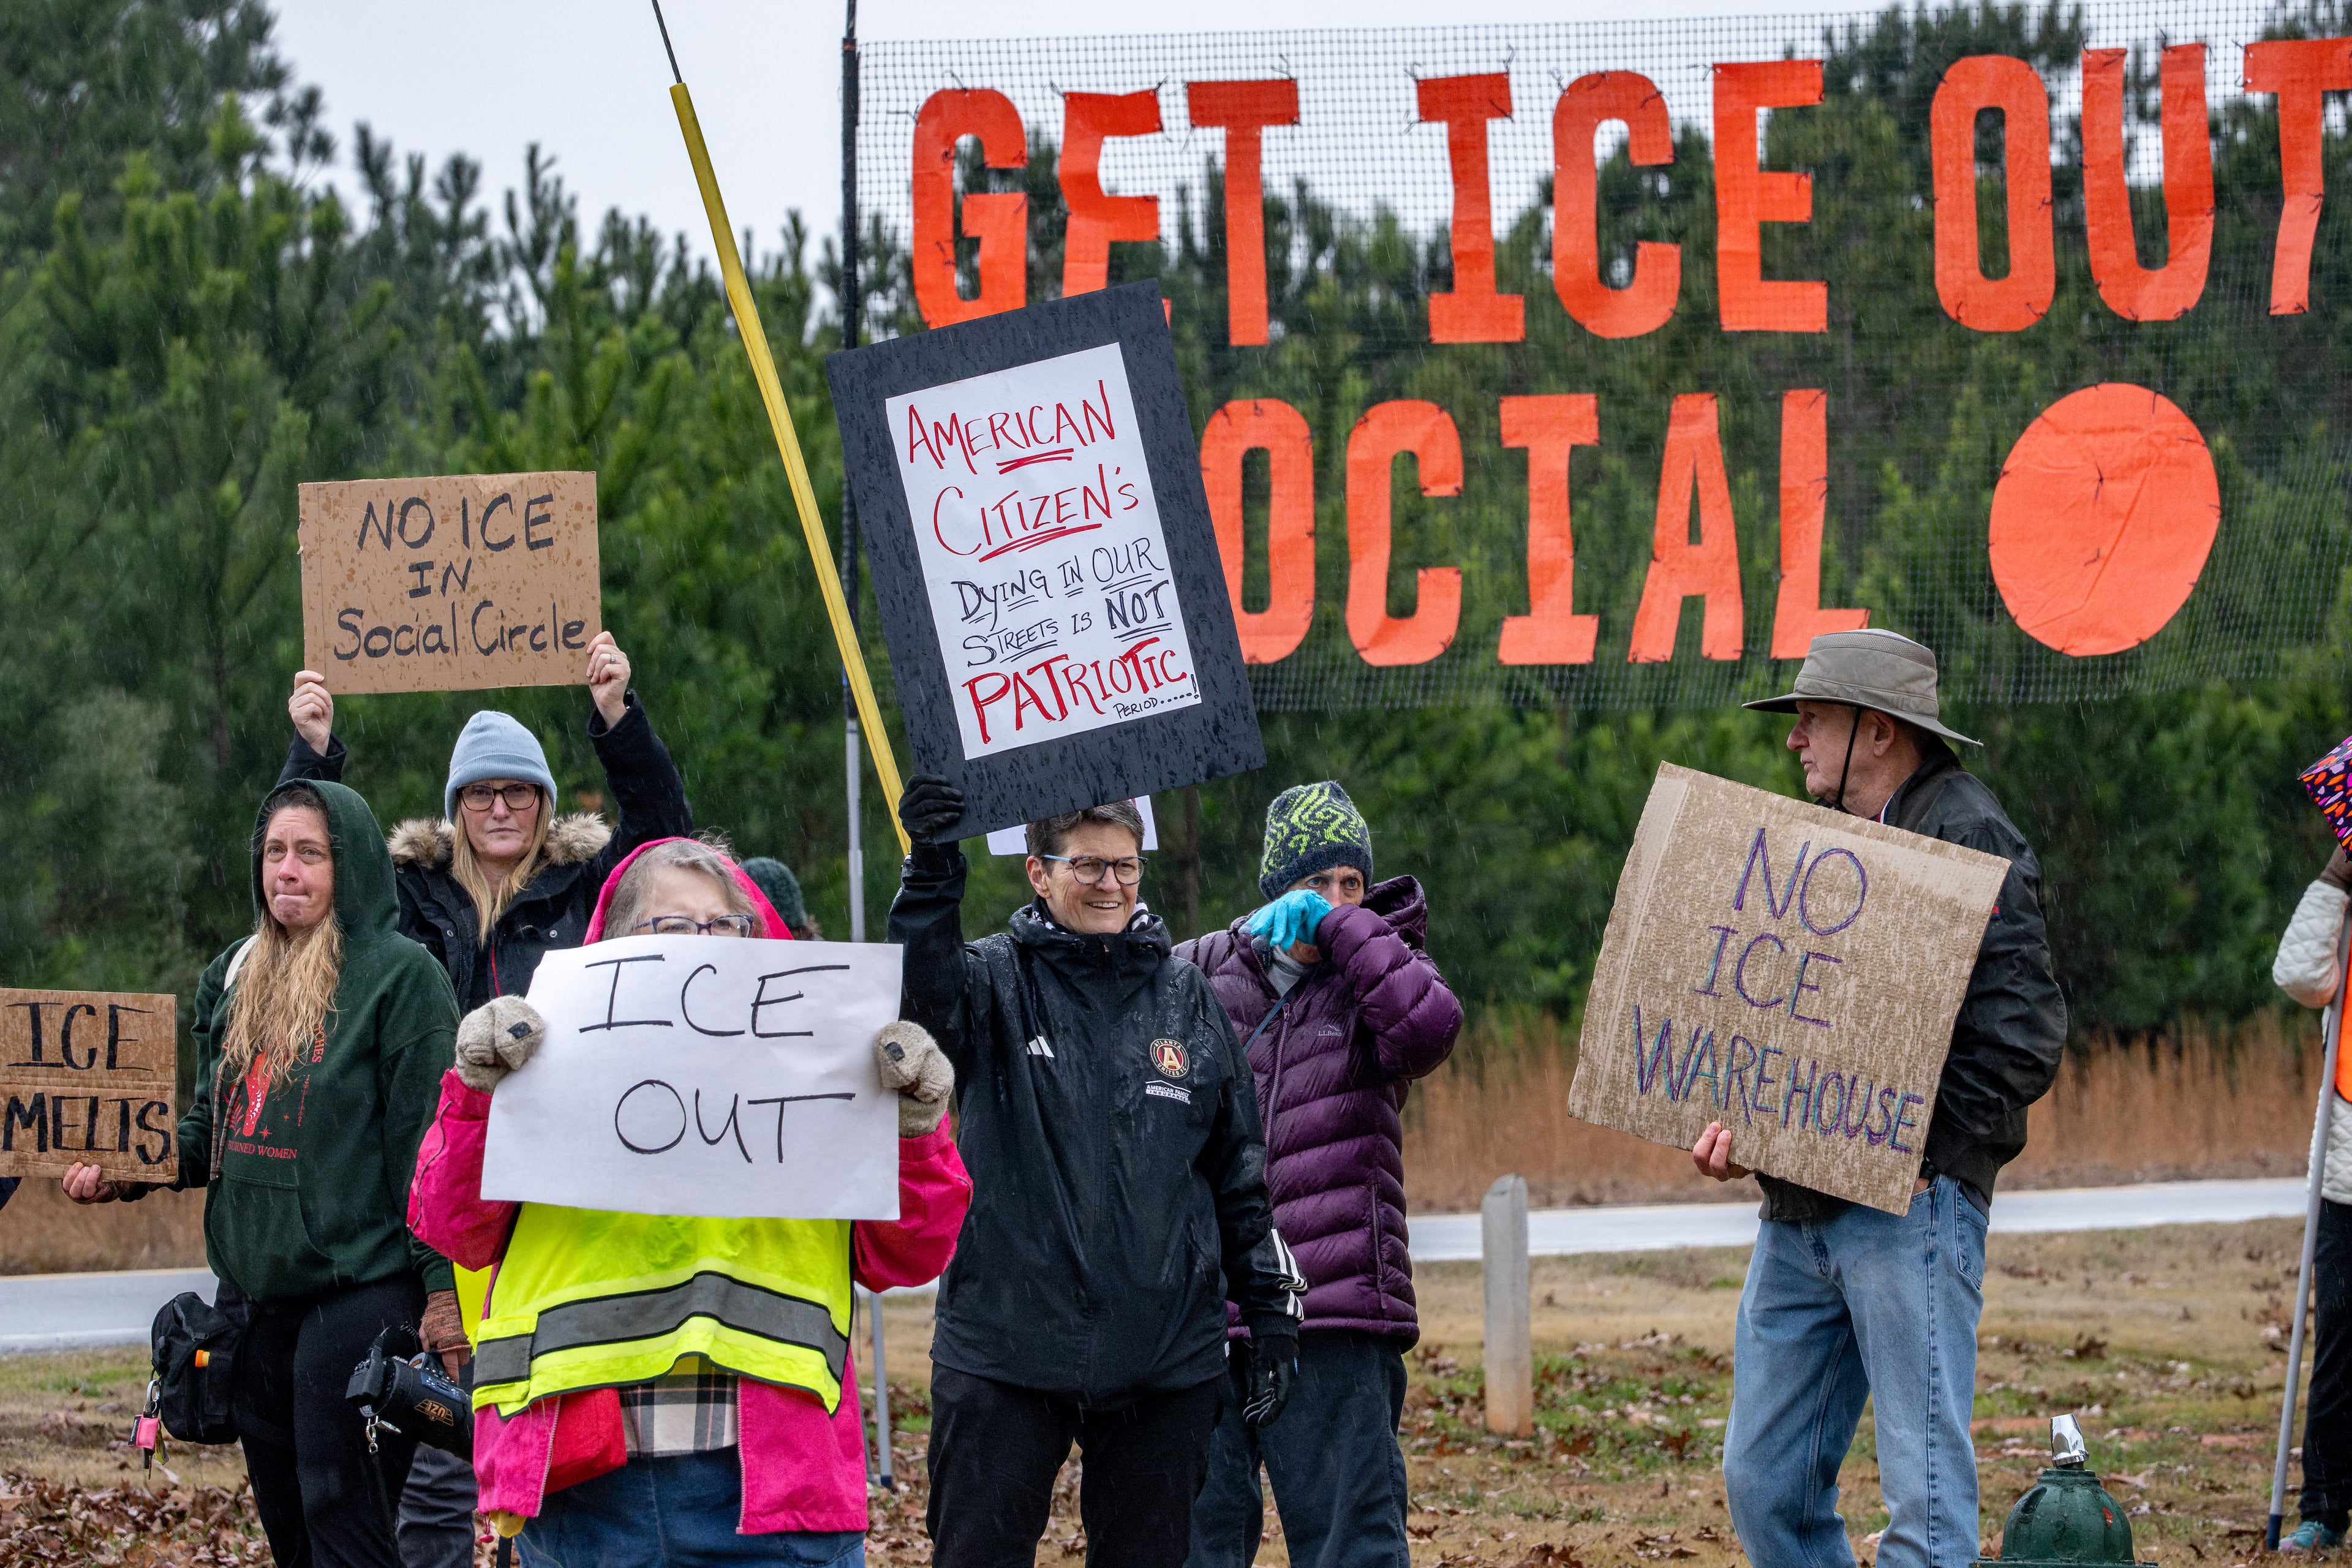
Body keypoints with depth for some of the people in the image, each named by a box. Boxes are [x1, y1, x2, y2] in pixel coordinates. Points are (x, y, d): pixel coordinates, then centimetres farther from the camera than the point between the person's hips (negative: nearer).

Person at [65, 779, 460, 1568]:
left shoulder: (400, 975, -6)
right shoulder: (233, 978, 15)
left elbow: (430, 1142, -9)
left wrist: (442, 1287, -14)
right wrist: (125, 1170, 3)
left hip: (358, 1288, -7)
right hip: (253, 1289, 7)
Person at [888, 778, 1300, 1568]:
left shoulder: (1185, 994, 10)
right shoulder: (999, 979, 1)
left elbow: (1240, 1169, 15)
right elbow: (927, 995, -24)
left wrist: (1270, 1309, 11)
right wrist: (931, 874, -41)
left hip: (1164, 1353, 3)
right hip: (1008, 1345, -3)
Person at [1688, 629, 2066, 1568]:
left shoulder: (1968, 838, -8)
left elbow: (2023, 1031, -15)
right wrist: (1738, 1122, 9)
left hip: (1908, 1207, -9)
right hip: (1797, 1210, 9)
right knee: (1765, 1483, 9)